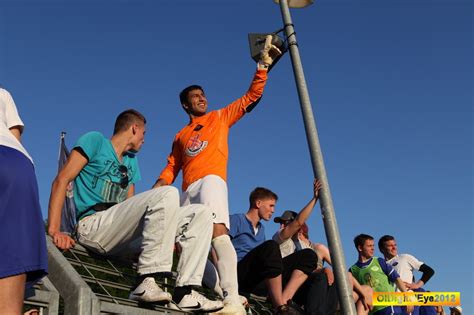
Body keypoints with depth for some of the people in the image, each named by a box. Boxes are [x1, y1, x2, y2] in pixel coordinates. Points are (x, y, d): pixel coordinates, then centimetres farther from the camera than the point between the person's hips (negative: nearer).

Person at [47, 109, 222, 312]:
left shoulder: (131, 160, 26)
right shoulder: (95, 140, 6)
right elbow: (61, 180, -5)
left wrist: (166, 239, 7)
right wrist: (54, 230, -18)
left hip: (119, 234, 7)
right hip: (92, 226, -7)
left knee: (201, 213, -2)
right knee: (167, 193, -28)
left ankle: (184, 291, -16)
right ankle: (146, 282, -30)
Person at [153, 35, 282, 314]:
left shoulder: (220, 117, 24)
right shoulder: (180, 137, 30)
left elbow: (251, 97, 18)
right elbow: (171, 169, 21)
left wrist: (263, 65, 10)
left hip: (211, 181, -5)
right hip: (188, 190, 5)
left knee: (217, 231, -28)